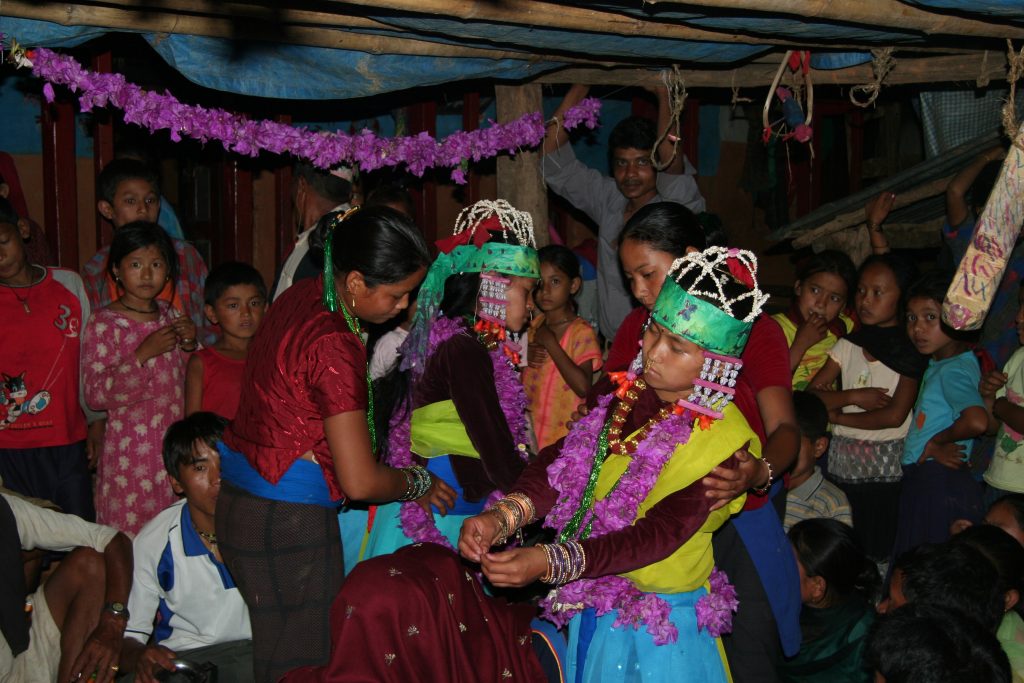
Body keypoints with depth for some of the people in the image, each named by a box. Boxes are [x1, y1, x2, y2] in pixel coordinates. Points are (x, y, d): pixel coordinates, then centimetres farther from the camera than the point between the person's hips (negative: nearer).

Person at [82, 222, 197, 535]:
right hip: (131, 448, -5)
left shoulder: (169, 315, 9)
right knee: (132, 535, -2)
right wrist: (143, 354, -21)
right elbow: (95, 394, -15)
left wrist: (190, 345, -1)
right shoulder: (104, 324, -8)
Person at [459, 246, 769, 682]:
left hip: (659, 629, -5)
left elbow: (659, 534, -26)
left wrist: (548, 562, -36)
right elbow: (559, 463, -9)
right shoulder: (619, 395, -2)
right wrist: (501, 518, -28)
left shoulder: (723, 441, -20)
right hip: (588, 611, 5)